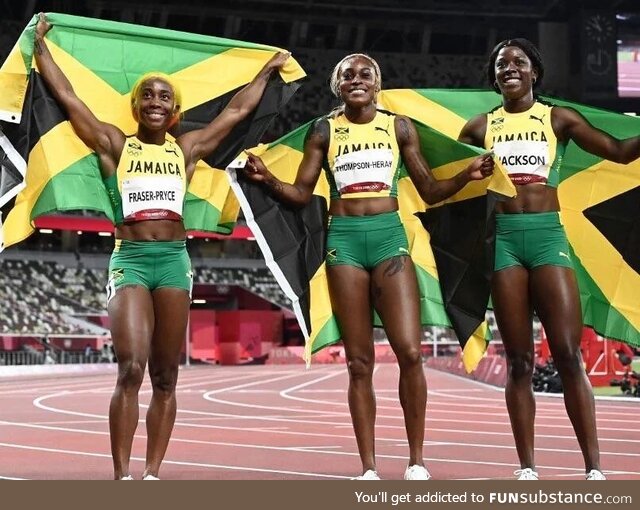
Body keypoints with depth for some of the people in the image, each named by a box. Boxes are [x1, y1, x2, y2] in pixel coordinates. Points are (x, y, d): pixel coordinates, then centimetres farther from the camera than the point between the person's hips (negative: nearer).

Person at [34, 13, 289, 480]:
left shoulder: (186, 149, 13)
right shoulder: (115, 145, 8)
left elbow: (237, 110, 22)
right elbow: (67, 96, 7)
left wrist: (268, 70, 30)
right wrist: (41, 44, 12)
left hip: (174, 260, 3)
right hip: (130, 260, -3)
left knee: (165, 379, 3)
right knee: (131, 370, -17)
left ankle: (152, 474, 8)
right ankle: (122, 477, -14)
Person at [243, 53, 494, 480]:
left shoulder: (399, 127, 8)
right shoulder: (324, 131, 8)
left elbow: (430, 191, 10)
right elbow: (301, 195, 7)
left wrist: (467, 176, -7)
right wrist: (268, 179, -11)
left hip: (389, 236, 0)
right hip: (344, 240, 0)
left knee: (410, 352, -11)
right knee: (359, 362, 1)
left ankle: (417, 462, 3)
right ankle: (369, 469, 8)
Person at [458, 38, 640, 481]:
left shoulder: (558, 118, 8)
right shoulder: (480, 127, 12)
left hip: (547, 234, -1)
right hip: (503, 237, 1)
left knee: (569, 354, -9)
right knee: (519, 360, 1)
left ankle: (594, 470, -7)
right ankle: (527, 470, 5)